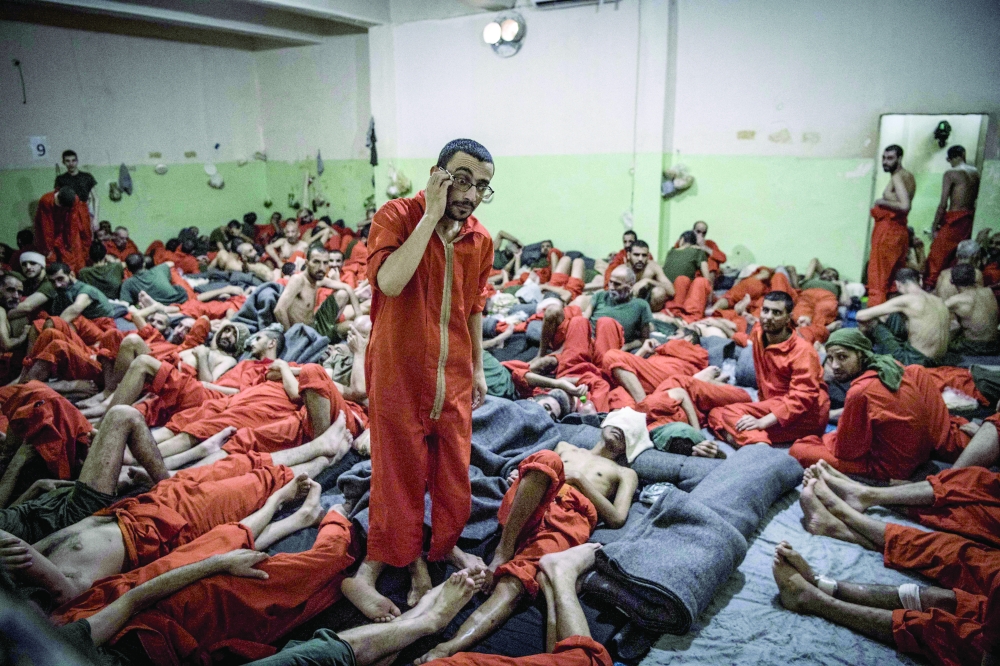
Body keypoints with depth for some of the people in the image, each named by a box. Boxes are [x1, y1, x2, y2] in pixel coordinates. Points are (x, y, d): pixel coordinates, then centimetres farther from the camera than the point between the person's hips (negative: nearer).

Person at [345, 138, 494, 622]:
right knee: (399, 474, 4)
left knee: (454, 473, 14)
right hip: (399, 371, -5)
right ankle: (368, 573, 23)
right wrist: (431, 216, -26)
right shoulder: (396, 216, -12)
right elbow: (389, 282, -30)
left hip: (454, 377, 5)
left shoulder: (480, 241, 3)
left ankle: (443, 549, 38)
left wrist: (478, 368, 16)